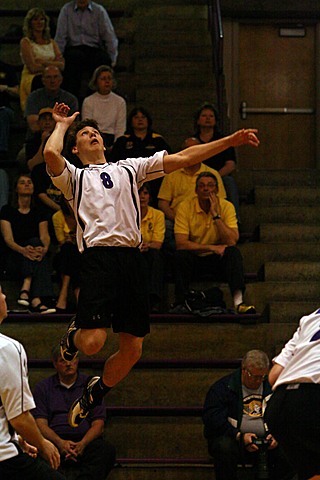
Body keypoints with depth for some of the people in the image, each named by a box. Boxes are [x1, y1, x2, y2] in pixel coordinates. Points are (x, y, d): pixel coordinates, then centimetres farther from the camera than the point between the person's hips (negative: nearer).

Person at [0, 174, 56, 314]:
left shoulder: (39, 213, 15)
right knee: (35, 242, -31)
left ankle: (25, 291, -49)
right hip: (14, 259, -2)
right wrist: (23, 250, -29)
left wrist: (44, 248, -25)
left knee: (36, 245, -32)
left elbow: (45, 236, 1)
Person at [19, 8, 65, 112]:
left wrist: (44, 63, -7)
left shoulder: (51, 42, 21)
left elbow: (62, 65, 6)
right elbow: (33, 67, -8)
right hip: (31, 79, -4)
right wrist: (53, 65, 0)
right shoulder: (26, 42, 5)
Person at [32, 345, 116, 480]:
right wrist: (60, 442, -16)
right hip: (55, 441, 0)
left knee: (107, 449, -34)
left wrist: (83, 444, -13)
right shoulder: (42, 387, 16)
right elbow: (41, 424, 5)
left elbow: (98, 424, 9)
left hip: (85, 441, 0)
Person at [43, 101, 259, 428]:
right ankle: (74, 335, 19)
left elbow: (182, 158, 19)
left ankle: (94, 393, 29)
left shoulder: (129, 168, 25)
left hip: (132, 257, 4)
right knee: (93, 342, -18)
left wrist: (230, 141, 13)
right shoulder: (74, 176, 15)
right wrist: (62, 125, 13)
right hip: (98, 257, -3)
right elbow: (50, 153, -7)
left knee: (132, 351, 3)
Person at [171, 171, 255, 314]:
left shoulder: (226, 207, -8)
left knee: (234, 252, -28)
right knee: (180, 255, -31)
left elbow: (232, 241, -20)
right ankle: (180, 303, -25)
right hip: (193, 259, -1)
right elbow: (181, 243, -19)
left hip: (218, 259, 1)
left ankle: (238, 301, -39)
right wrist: (211, 247, -22)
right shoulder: (185, 207, -11)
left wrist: (216, 215, -23)